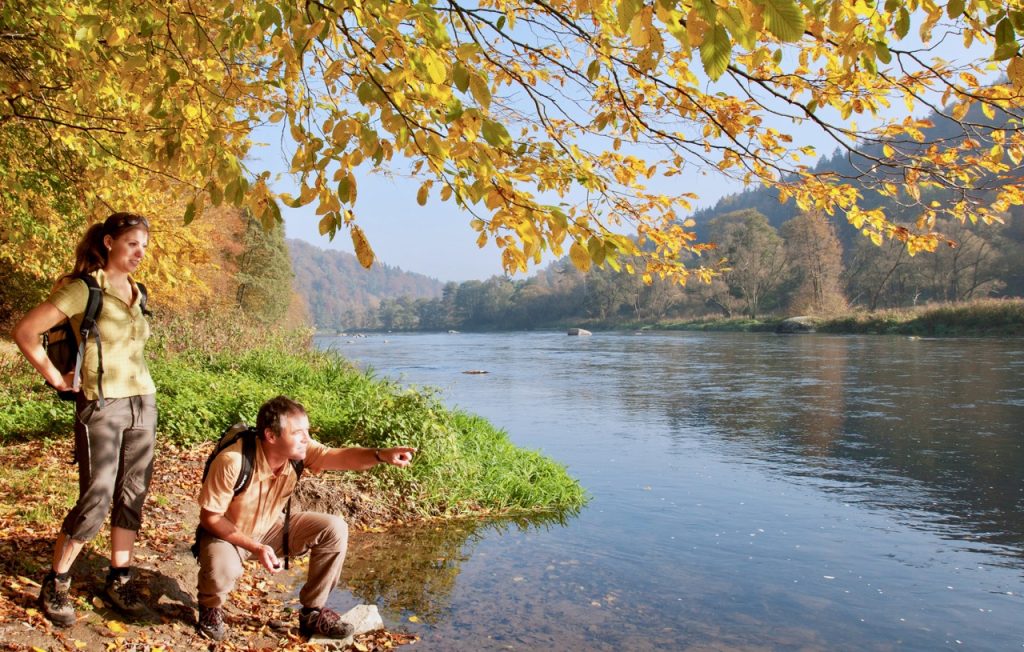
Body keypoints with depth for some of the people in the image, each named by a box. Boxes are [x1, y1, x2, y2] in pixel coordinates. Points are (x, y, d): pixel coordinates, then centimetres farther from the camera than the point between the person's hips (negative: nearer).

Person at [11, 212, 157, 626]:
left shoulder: (136, 292, 10)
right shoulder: (85, 289, -11)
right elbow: (25, 332, -13)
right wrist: (56, 378, -8)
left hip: (143, 402, 6)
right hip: (101, 406, -6)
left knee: (132, 496, 9)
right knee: (96, 502, -4)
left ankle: (119, 580, 22)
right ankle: (55, 585, 16)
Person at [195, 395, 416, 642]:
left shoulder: (300, 450, -19)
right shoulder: (232, 462, -33)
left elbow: (341, 457, -33)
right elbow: (209, 517, -24)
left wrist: (381, 455, -53)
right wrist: (255, 547, -31)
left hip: (271, 528, 5)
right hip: (228, 534, -5)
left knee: (334, 529, -14)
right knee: (222, 568, -38)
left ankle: (313, 613, 2)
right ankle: (211, 607, 1)